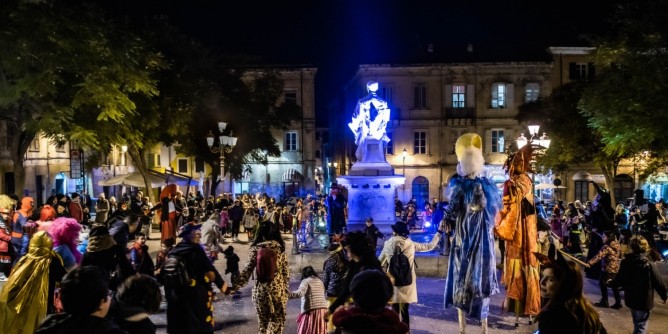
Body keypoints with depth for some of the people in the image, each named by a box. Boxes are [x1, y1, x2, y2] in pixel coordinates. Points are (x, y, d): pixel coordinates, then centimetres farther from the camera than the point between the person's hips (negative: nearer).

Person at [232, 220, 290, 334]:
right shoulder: (280, 248, 0)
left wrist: (236, 285, -8)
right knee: (278, 319, 11)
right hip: (278, 288, 0)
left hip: (260, 289, 0)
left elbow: (248, 270, -10)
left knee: (263, 321, 15)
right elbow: (285, 271, 3)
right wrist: (285, 289, 12)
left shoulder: (255, 249, -3)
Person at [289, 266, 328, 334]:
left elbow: (300, 293, -20)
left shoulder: (305, 281, -2)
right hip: (323, 309, 6)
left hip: (311, 310, -6)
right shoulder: (320, 281, 18)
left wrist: (288, 294, -27)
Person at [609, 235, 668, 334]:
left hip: (630, 299, 5)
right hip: (644, 301, -5)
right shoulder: (650, 265, -20)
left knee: (638, 324, 27)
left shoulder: (625, 263, -8)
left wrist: (610, 283, 23)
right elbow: (659, 283, -14)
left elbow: (619, 280, 0)